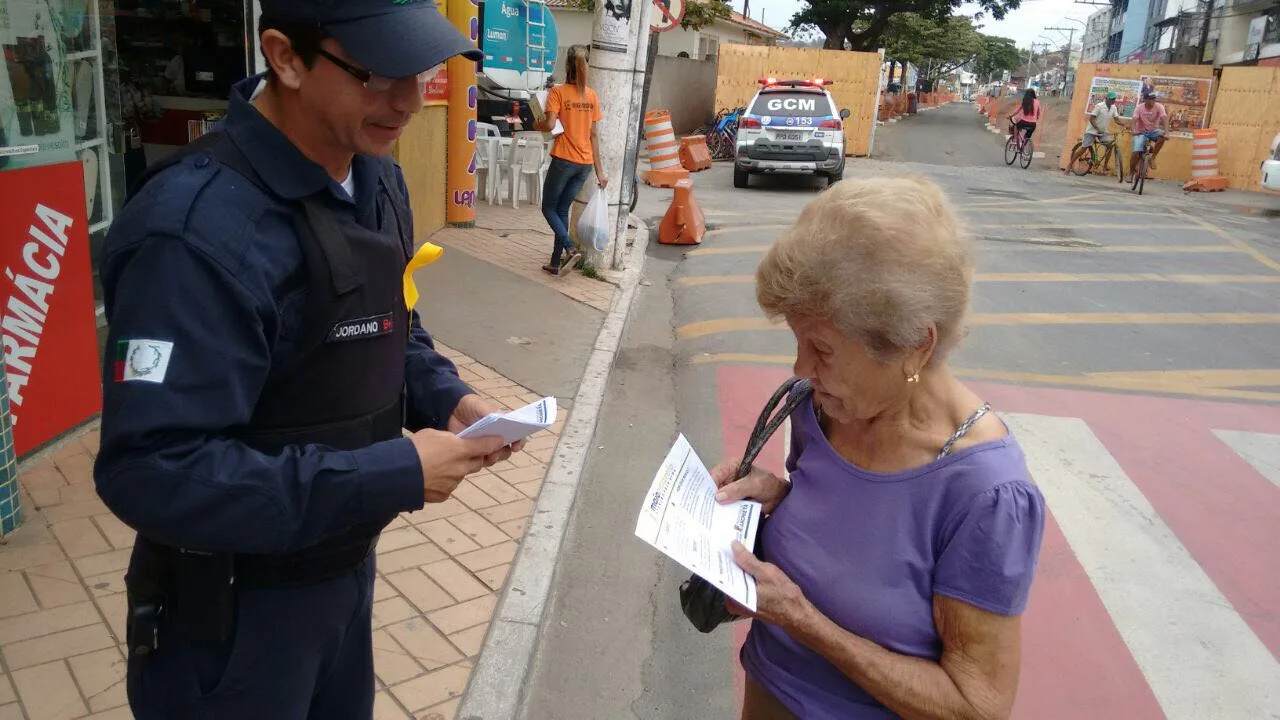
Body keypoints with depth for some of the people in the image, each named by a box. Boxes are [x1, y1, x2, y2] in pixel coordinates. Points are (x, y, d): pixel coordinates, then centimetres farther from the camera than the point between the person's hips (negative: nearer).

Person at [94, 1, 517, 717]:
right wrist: (396, 475, -31)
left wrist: (448, 399, -8)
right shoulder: (198, 231, -30)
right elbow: (154, 473, -33)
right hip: (231, 609, -7)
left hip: (347, 566, 8)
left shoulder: (378, 180, -1)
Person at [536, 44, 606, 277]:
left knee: (548, 208, 9)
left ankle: (571, 250, -10)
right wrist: (599, 170, 8)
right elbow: (594, 134, 6)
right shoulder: (591, 96, 6)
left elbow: (550, 124, -20)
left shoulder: (558, 92, -8)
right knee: (562, 210, 15)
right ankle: (556, 262, 17)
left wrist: (536, 125, 4)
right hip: (585, 164, 5)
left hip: (564, 160, -5)